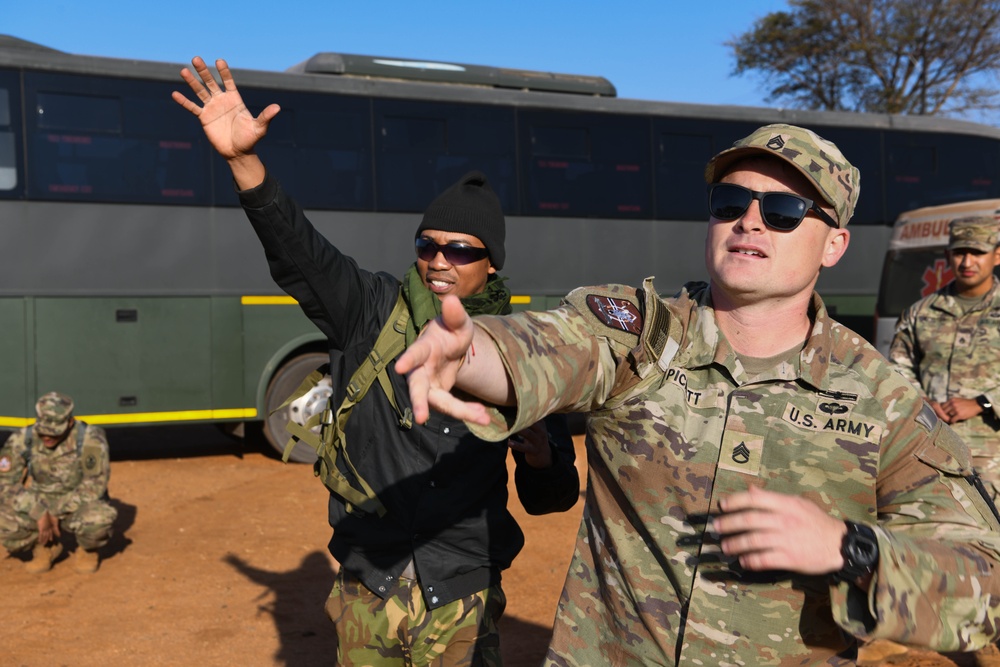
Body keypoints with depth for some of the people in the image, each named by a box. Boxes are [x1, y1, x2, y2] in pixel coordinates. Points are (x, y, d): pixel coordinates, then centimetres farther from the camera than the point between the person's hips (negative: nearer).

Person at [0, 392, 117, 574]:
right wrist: (39, 513, -23)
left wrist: (56, 512, -22)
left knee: (99, 518, -38)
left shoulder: (90, 439, -22)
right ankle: (46, 547, 7)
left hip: (79, 505, -3)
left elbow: (95, 486, -20)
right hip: (39, 505, 3)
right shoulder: (21, 440, -12)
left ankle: (87, 551, 1)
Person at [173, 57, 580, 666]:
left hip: (462, 601, -1)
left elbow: (550, 499, 3)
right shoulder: (374, 313, -3)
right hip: (367, 592, 1)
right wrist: (243, 159, -34)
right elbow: (297, 249, -19)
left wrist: (543, 459, -19)